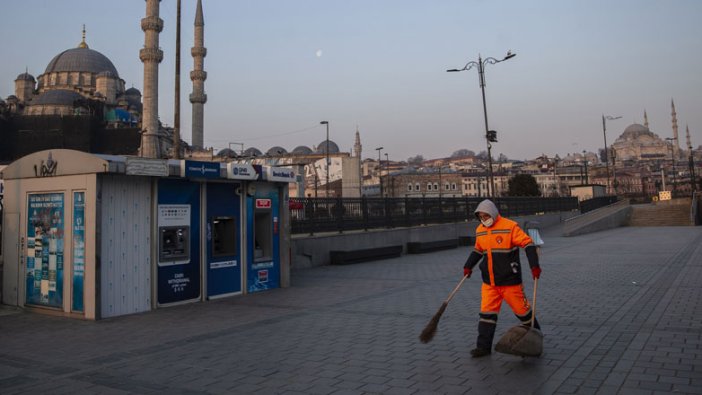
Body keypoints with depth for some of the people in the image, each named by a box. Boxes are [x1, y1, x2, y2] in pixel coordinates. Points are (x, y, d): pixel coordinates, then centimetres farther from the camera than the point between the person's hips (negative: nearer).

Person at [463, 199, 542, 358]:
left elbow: (528, 244, -14)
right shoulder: (480, 231, 7)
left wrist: (534, 265, -23)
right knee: (487, 313, 1)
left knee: (521, 310, 8)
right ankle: (484, 347, 7)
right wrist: (468, 266, 12)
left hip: (510, 280, -5)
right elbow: (478, 250, 21)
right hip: (489, 283, 5)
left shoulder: (510, 227, -13)